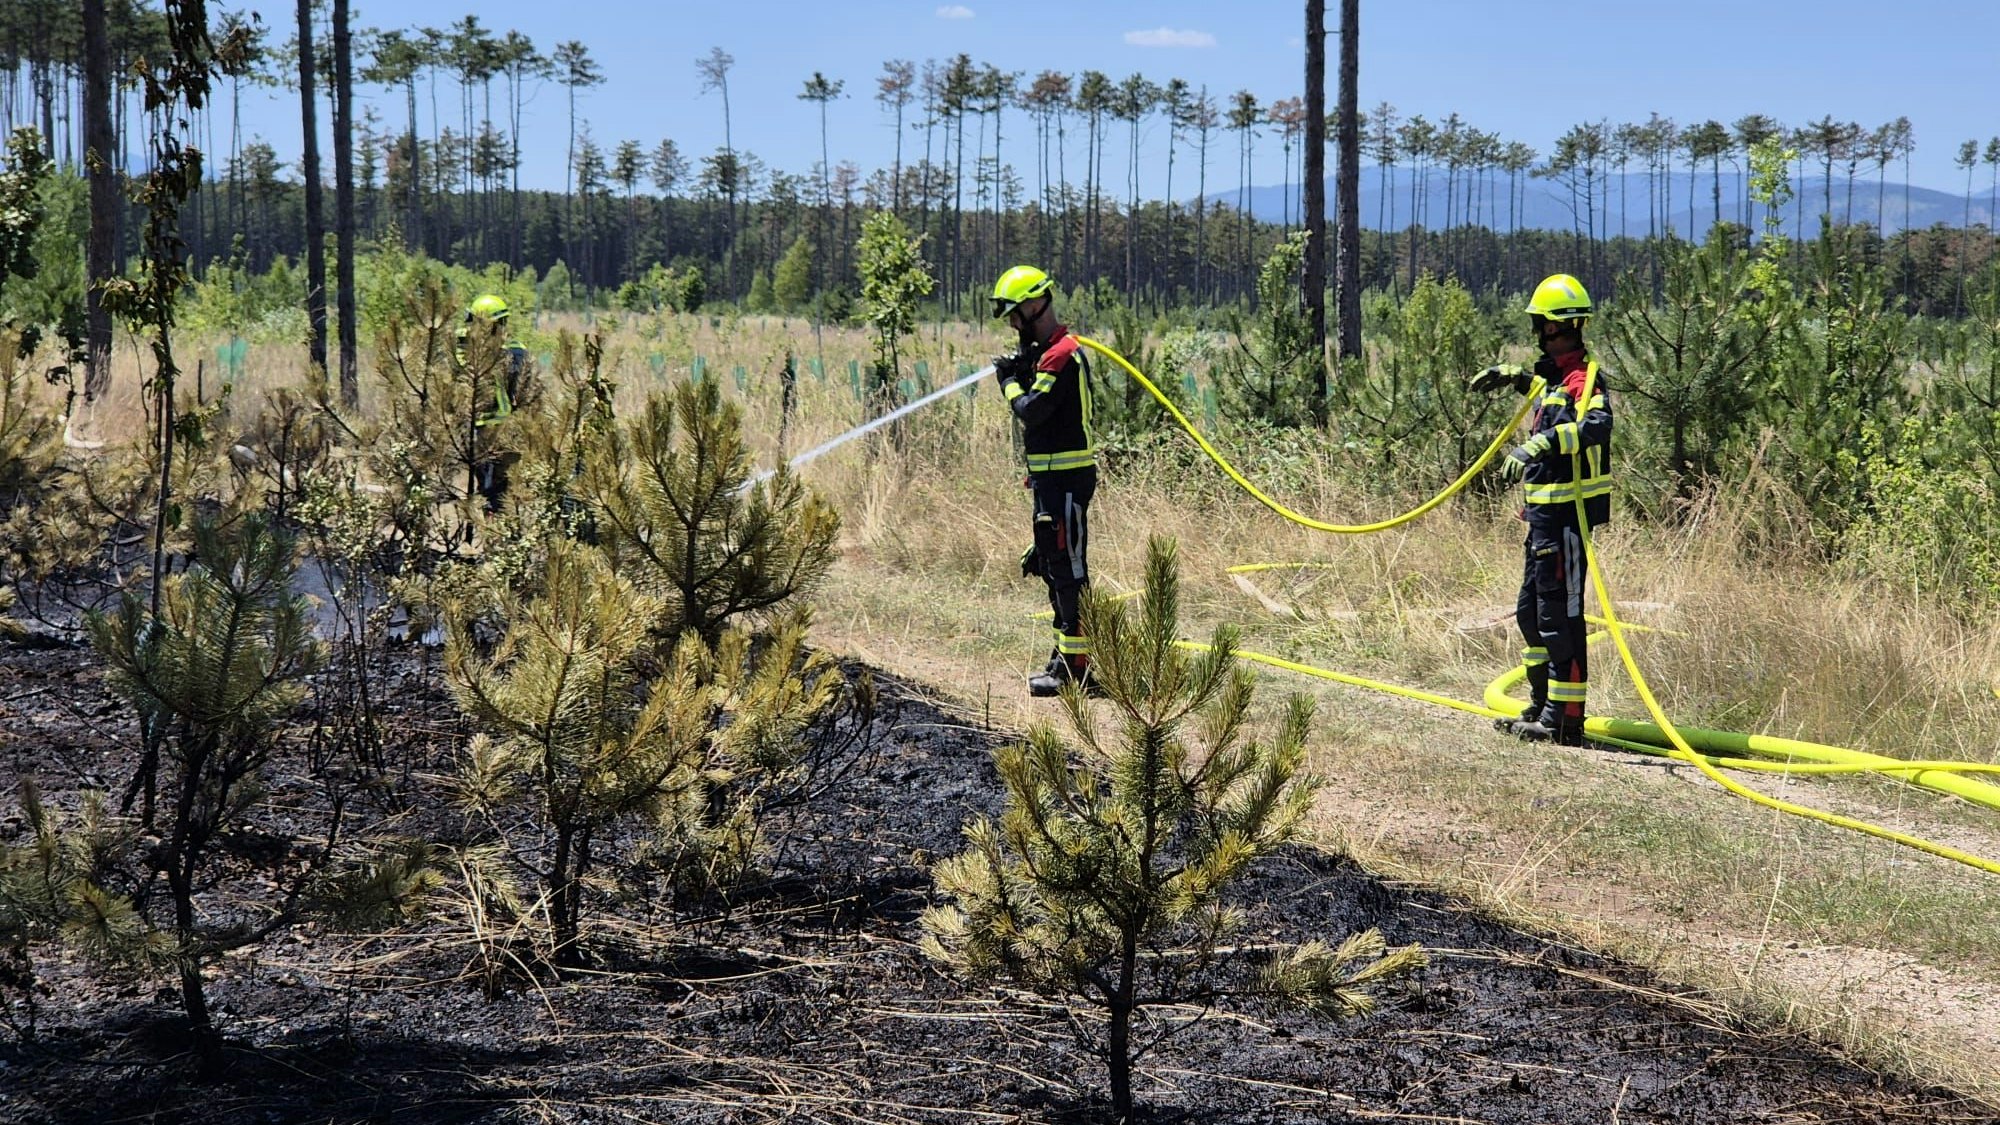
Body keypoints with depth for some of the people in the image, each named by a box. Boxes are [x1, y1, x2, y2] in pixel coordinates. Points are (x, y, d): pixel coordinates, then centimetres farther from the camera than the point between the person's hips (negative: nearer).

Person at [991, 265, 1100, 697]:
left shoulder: (1062, 355, -17)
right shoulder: (1046, 352, 17)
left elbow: (1032, 411, -21)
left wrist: (1010, 383, -4)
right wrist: (1018, 377, 5)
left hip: (1067, 478, -11)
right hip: (1052, 477, 11)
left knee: (1068, 569, -8)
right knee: (1050, 565, 16)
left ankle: (1076, 666, -6)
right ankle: (1066, 656, 24)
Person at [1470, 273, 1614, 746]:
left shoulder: (1584, 378, -15)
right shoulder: (1554, 374, 15)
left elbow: (1597, 424, -36)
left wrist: (1540, 444, -46)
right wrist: (1511, 375, 45)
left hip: (1566, 515, -11)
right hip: (1544, 513, 11)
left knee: (1560, 614, -8)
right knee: (1531, 613, 17)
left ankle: (1566, 721, -6)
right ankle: (1543, 707, 26)